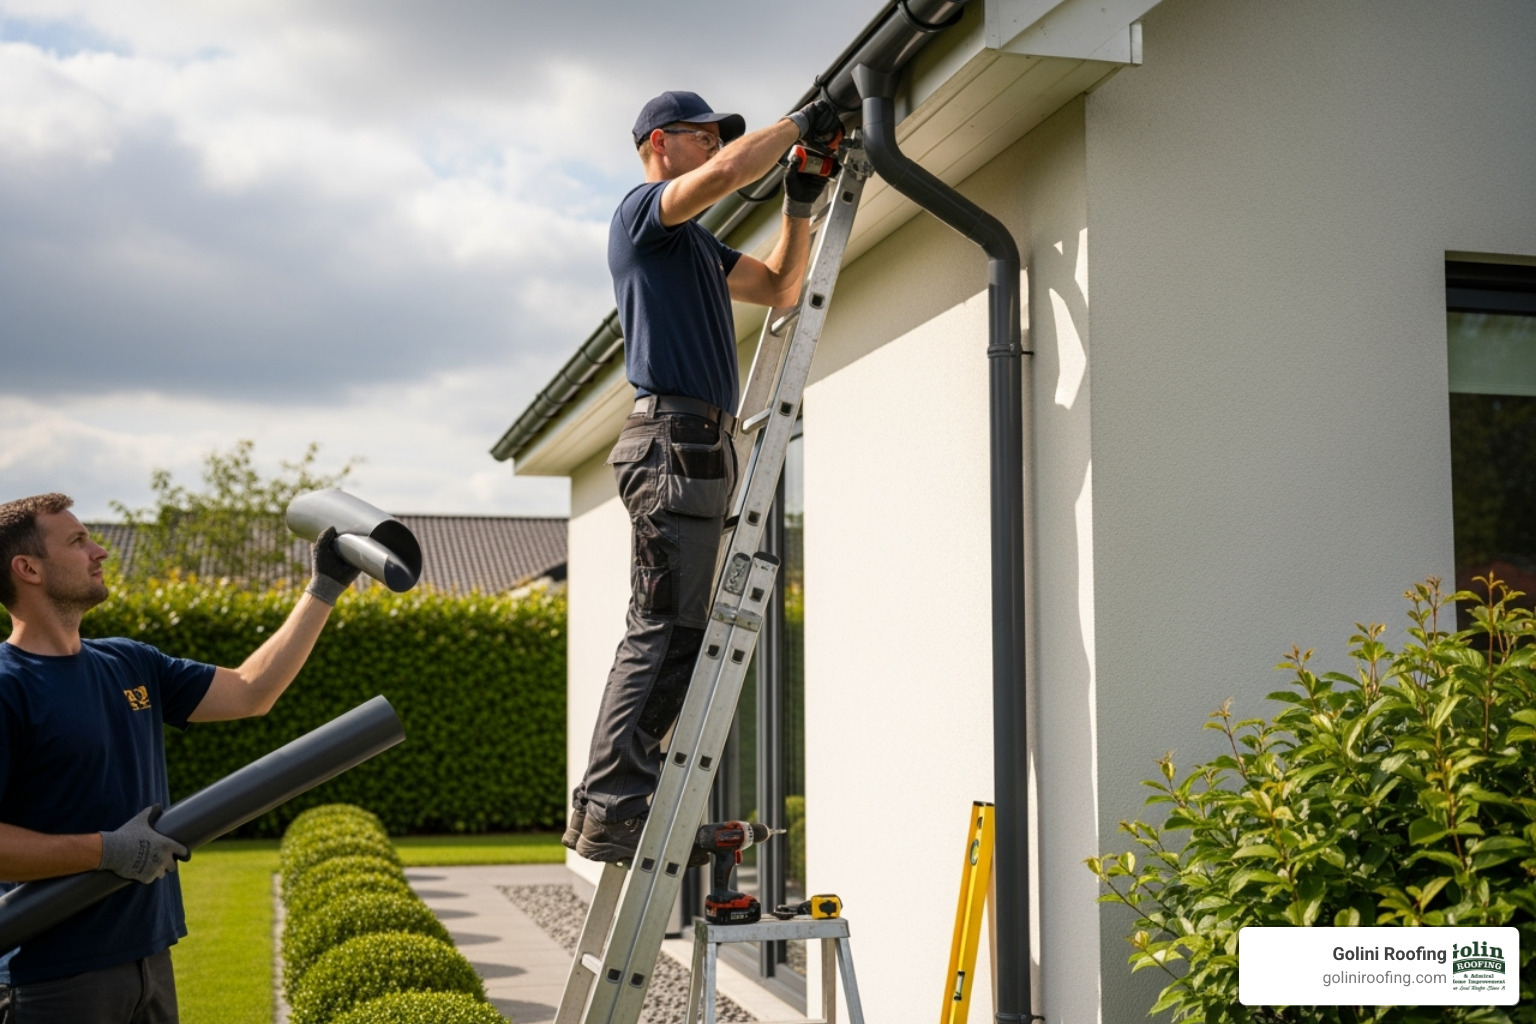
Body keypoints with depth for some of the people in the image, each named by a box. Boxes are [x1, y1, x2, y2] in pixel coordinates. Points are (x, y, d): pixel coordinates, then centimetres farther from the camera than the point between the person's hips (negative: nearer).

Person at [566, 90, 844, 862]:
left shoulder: (696, 244, 28)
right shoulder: (642, 210, -1)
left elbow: (780, 288, 29)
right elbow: (728, 171, -20)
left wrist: (801, 203, 17)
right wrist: (799, 123, -6)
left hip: (697, 444, 10)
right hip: (673, 436, -10)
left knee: (674, 635, 6)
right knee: (664, 631, -14)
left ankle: (622, 805, 7)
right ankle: (611, 809, -14)